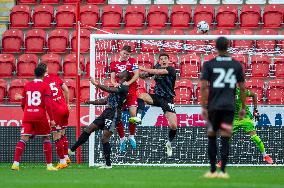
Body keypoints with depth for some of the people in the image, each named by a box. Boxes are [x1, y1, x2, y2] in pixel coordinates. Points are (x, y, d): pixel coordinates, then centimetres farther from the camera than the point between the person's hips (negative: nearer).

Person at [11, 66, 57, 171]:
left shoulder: (27, 85, 11)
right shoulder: (45, 86, -1)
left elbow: (22, 104, 16)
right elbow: (48, 104, -10)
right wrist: (52, 119, -6)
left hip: (27, 115, 2)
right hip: (40, 115, -2)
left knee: (23, 139, -5)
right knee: (46, 139, 13)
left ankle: (16, 163, -21)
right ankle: (49, 165, 12)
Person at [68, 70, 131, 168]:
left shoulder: (124, 87, -8)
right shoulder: (118, 87, 23)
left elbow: (109, 89, -22)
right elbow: (105, 100, 26)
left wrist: (96, 84, -18)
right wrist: (91, 102, 21)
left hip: (114, 114, -9)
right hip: (107, 112, 9)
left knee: (104, 138, -11)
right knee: (88, 129, 8)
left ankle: (108, 164, -4)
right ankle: (72, 150, 14)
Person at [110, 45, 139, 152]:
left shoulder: (132, 62, 5)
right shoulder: (114, 64, 10)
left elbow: (136, 74, -6)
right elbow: (112, 77, 5)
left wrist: (129, 82, -23)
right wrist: (114, 83, -18)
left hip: (131, 92, -2)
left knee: (133, 113, -14)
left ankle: (131, 136, 7)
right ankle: (122, 139, 10)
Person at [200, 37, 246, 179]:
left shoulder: (209, 64, 1)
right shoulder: (236, 65, 6)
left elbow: (204, 87, -6)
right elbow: (242, 88, 6)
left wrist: (203, 107, -3)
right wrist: (243, 107, 13)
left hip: (213, 106, -1)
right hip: (229, 106, 1)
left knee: (211, 137, 11)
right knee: (225, 139, -1)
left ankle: (212, 171, 11)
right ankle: (222, 171, -6)